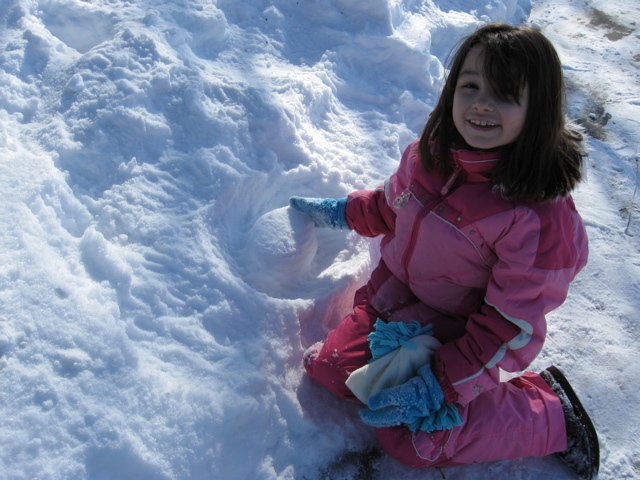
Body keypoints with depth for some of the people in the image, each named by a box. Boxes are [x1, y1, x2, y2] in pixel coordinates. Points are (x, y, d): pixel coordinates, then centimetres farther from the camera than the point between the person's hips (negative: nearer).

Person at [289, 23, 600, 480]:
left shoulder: (541, 215, -29)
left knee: (409, 440, -14)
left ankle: (548, 412, 3)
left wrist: (440, 384, -23)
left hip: (459, 330, -5)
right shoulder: (429, 155, -12)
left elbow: (511, 326, -23)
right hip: (395, 296, 6)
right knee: (329, 368, 2)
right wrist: (344, 211, 19)